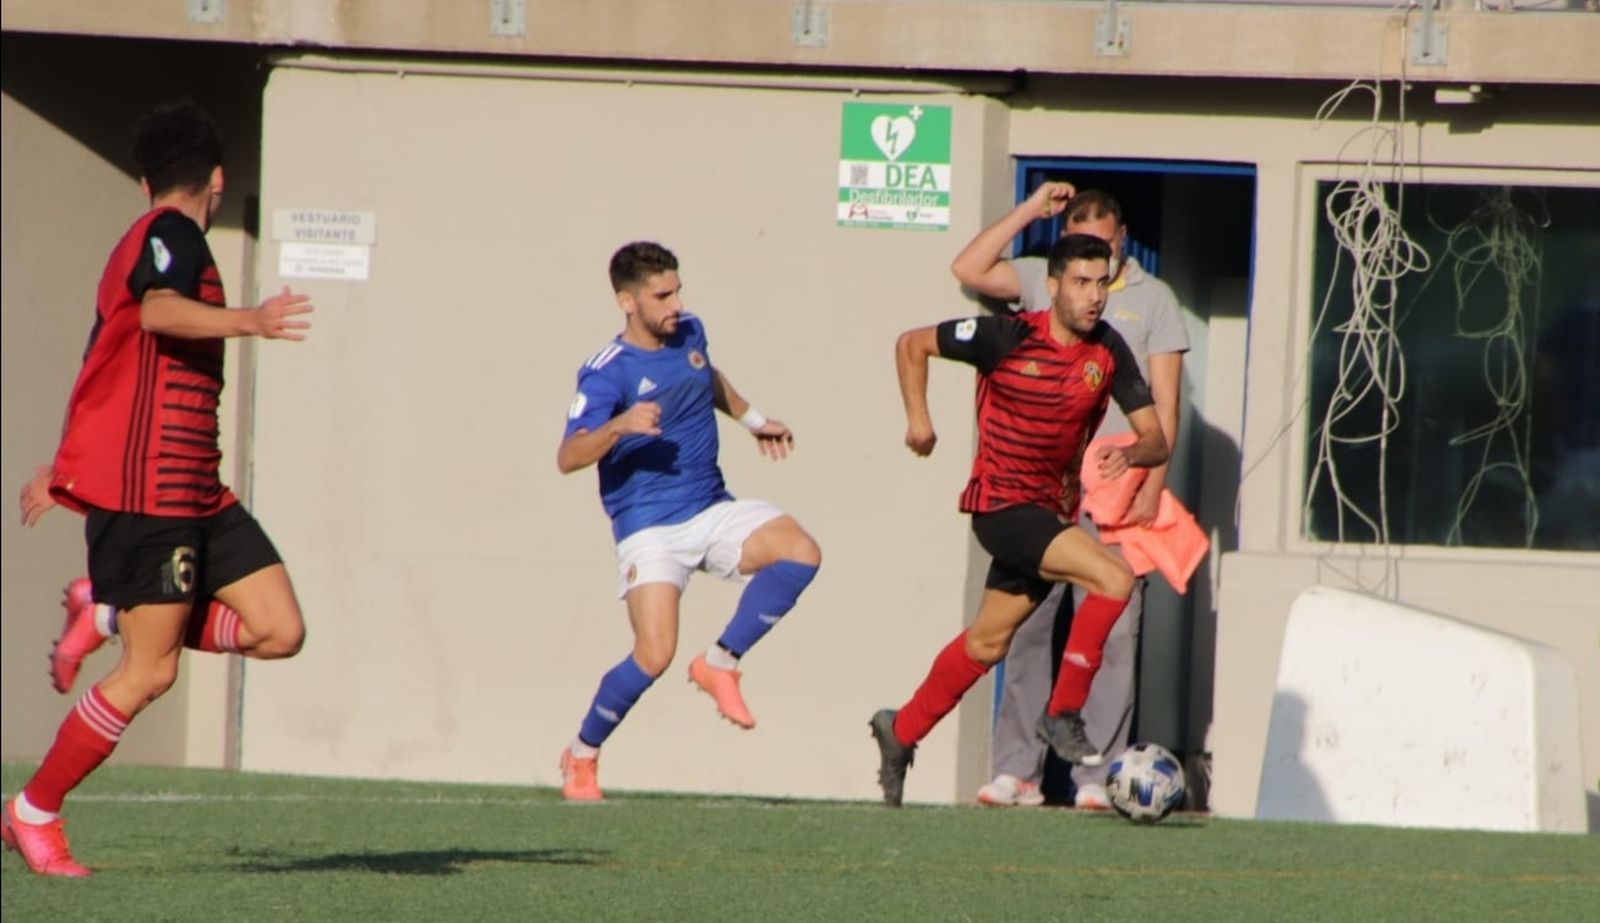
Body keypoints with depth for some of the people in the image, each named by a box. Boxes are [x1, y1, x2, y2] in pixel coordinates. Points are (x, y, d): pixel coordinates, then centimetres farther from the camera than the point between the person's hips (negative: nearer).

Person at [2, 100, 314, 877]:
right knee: (151, 670, -8)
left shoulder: (140, 244, 22)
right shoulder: (172, 233, -7)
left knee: (279, 630, -2)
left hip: (194, 491, 10)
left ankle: (112, 613, 12)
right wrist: (249, 321, -45)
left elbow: (103, 374, 32)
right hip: (146, 486, -10)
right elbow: (157, 311, -30)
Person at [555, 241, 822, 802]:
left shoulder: (690, 333, 7)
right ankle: (582, 756, 5)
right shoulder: (607, 373, -14)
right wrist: (619, 426, -40)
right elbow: (568, 457, -25)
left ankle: (720, 664, -4)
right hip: (649, 527, -6)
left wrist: (751, 420, 39)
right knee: (655, 655, -21)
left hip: (712, 510, 6)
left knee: (800, 553, -19)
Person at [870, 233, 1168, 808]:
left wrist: (1132, 454, -26)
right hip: (1002, 504, -6)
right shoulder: (1007, 338, -15)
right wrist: (918, 419, -9)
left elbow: (1156, 439, -3)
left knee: (988, 641, 17)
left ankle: (901, 732, 35)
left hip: (1051, 510, 6)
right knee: (1113, 578, -24)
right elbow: (912, 344, -2)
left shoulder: (1108, 353, -2)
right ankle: (1063, 715, -13)